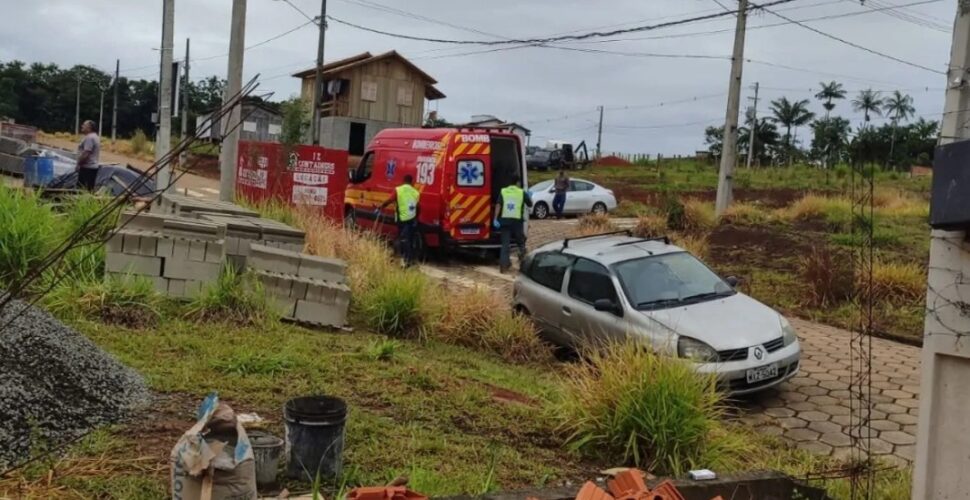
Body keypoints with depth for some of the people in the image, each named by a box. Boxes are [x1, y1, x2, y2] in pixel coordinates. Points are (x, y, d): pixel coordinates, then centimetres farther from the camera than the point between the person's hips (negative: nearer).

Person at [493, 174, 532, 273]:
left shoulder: (503, 192, 6)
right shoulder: (522, 193, 3)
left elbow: (498, 205, -7)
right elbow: (530, 204, 13)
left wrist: (495, 219, -10)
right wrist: (529, 196, 32)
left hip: (504, 220, 2)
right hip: (517, 220, -2)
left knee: (505, 243, 4)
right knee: (520, 240, 21)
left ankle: (503, 264, 0)